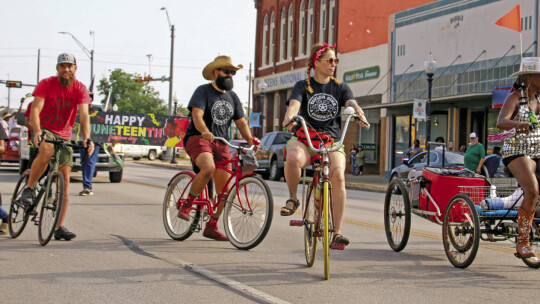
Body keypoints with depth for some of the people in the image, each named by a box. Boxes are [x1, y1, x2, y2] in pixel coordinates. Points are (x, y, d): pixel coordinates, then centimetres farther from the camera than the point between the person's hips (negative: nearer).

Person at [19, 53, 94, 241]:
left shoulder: (80, 89, -6)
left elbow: (84, 115, -15)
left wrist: (86, 138, -32)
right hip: (45, 130, -3)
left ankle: (59, 227, -1)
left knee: (65, 180, -5)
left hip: (64, 136, 3)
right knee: (47, 151, -39)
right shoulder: (46, 84, -12)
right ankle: (29, 188, -17)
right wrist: (37, 132, -39)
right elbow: (35, 110, -21)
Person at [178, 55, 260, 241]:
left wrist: (249, 139, -8)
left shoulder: (232, 97, 16)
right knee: (208, 168, -35)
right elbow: (197, 115, -18)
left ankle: (211, 227, 13)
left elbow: (241, 122, 12)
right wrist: (205, 132, -38)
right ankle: (186, 205, -17)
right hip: (198, 139, -6)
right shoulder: (203, 91, -3)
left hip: (220, 143, 6)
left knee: (224, 190, -1)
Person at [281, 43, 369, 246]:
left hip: (332, 142, 1)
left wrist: (360, 115, -30)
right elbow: (294, 104, -12)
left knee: (338, 176, -29)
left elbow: (352, 104, -5)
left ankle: (337, 232, -23)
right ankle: (293, 198, -7)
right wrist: (289, 117, -36)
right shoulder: (303, 86, 8)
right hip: (303, 139, -1)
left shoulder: (340, 88, 14)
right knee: (293, 159, -38)